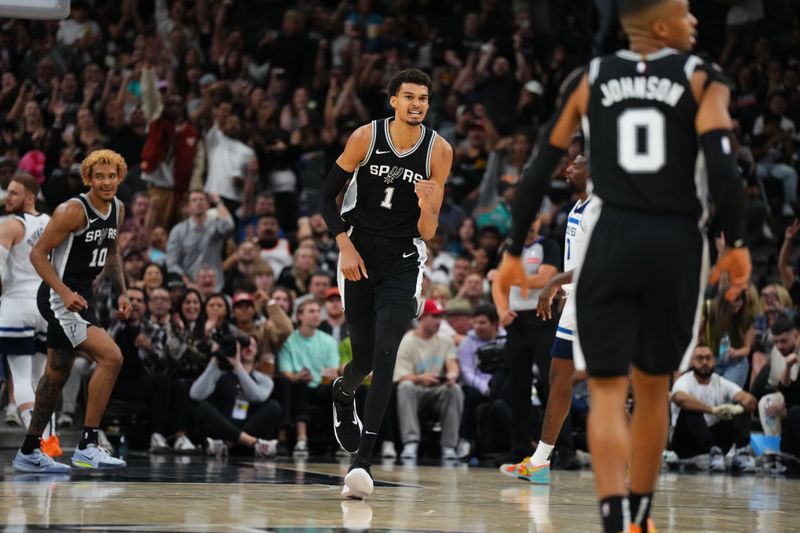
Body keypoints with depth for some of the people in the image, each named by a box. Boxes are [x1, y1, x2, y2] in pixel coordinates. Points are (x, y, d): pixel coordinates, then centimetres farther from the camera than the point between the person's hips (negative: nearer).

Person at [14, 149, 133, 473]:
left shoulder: (117, 210, 7)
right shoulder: (74, 211, -18)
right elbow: (38, 254, -17)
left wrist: (121, 292, 12)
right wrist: (65, 293, -26)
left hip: (80, 297, 9)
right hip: (60, 298, -9)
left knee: (57, 375, 16)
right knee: (111, 357, -21)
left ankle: (29, 452, 29)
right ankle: (87, 446, -17)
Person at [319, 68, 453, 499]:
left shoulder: (439, 151, -7)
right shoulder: (366, 137, -8)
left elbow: (428, 231, -5)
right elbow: (328, 195, 0)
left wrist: (427, 205, -27)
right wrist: (345, 246, -10)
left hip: (403, 262, 0)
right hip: (359, 255, 0)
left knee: (385, 353, -16)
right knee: (364, 354, 6)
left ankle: (363, 461, -20)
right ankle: (343, 393, 47)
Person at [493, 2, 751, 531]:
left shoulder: (589, 80, 9)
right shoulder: (702, 79, 3)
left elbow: (540, 171, 7)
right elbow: (722, 164, -11)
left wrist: (515, 251, 13)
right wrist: (736, 243, -2)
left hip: (611, 239, 0)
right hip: (676, 245, 0)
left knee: (607, 390, 0)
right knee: (653, 388, 17)